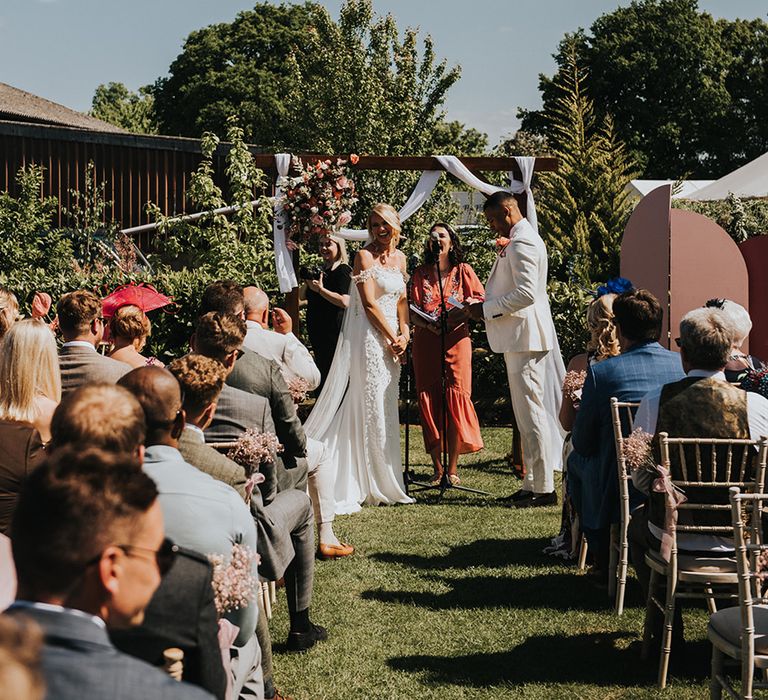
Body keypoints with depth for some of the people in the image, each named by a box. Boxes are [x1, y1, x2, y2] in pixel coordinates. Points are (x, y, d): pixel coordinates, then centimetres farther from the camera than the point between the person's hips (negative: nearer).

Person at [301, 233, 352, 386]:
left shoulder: (343, 270, -11)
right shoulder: (322, 269, 14)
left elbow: (345, 302, -25)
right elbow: (302, 295, 20)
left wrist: (320, 289, -18)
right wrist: (307, 283, -1)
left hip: (334, 331, -9)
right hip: (317, 330, 9)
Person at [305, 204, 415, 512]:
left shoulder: (399, 257, 14)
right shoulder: (365, 256, -8)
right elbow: (370, 304, -12)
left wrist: (404, 334, 4)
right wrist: (391, 338, -10)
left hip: (391, 339, 8)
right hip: (369, 336, -8)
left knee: (386, 409, 11)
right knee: (369, 406, -8)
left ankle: (384, 483, 18)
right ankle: (364, 484, -4)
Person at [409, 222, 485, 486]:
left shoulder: (463, 271, 9)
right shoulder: (420, 273, 12)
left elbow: (482, 301, 5)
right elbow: (412, 311, 5)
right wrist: (429, 325, -13)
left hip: (456, 340, -1)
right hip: (426, 342, 1)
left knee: (455, 401, -6)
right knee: (429, 402, -2)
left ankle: (452, 468, -1)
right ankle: (437, 468, 4)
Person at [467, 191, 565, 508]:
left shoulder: (522, 242, -15)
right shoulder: (523, 239, 18)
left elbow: (526, 293, -24)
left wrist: (487, 309, -16)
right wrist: (486, 308, 14)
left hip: (524, 339, -11)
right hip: (520, 338, 11)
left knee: (531, 412, -8)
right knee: (527, 413, 13)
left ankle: (544, 488, -6)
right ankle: (532, 484, 20)